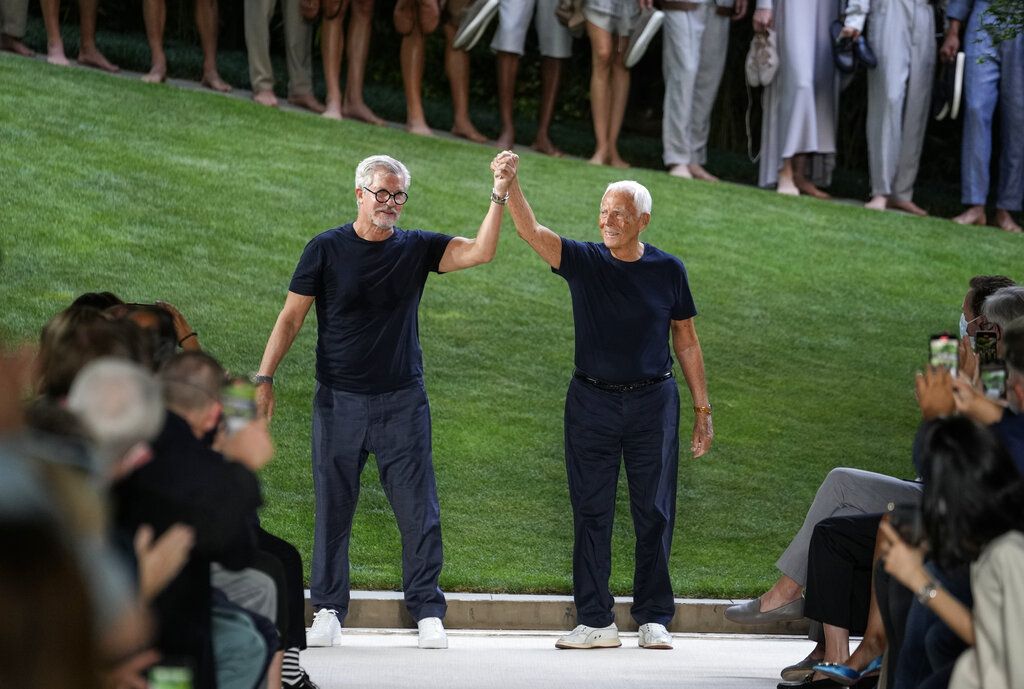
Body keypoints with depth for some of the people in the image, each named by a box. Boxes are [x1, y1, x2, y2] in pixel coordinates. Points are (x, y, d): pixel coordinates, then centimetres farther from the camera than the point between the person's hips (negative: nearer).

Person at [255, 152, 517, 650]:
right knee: (332, 509, 4)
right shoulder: (327, 249, -1)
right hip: (338, 402, -1)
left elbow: (480, 252, -9)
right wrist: (264, 377, -8)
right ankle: (328, 611, 12)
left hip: (403, 402, 1)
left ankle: (427, 613, 4)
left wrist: (499, 195, -21)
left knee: (418, 510, -1)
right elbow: (292, 316, 0)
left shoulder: (416, 249, 3)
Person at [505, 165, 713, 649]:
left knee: (654, 514, 2)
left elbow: (686, 341, 8)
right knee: (591, 512, 1)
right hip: (592, 401, 0)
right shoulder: (584, 262, 0)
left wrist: (703, 409, 6)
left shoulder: (667, 270, 2)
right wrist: (510, 185, -31)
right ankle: (595, 622, 5)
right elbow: (530, 231, -14)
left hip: (653, 402, 0)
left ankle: (653, 619, 10)